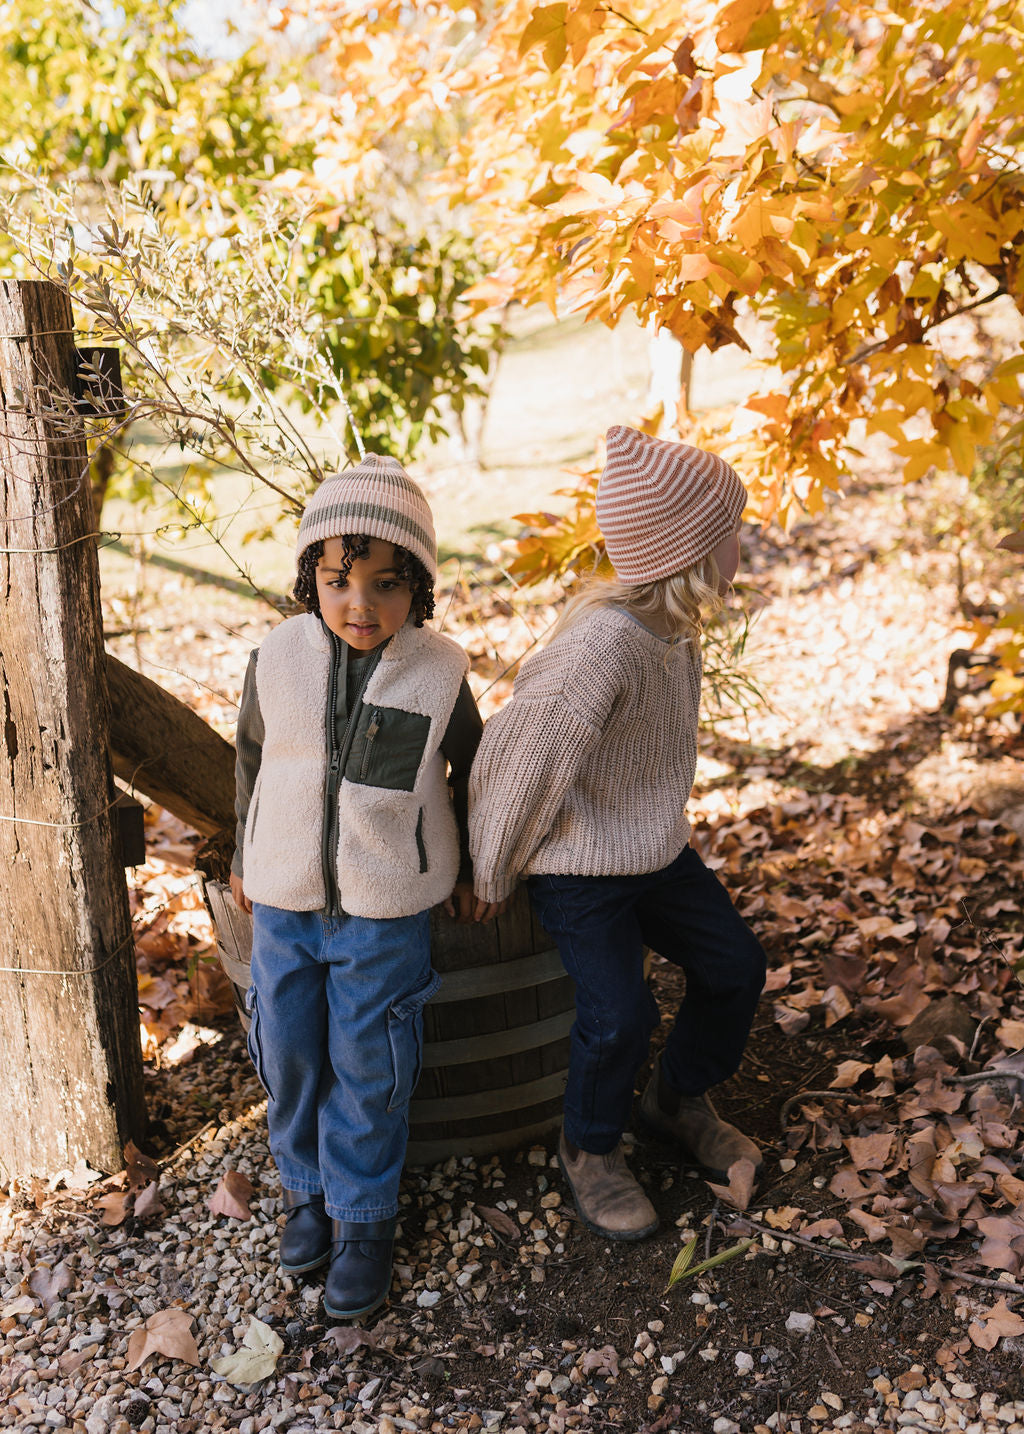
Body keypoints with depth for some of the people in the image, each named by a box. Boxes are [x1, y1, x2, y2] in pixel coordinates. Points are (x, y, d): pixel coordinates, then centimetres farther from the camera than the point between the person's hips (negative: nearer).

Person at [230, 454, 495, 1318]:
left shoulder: (439, 674, -13)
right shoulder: (277, 660, -10)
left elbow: (471, 769, 3)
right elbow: (253, 757, 7)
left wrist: (465, 871, 10)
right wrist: (244, 858, 16)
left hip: (385, 909, -2)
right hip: (284, 899, 3)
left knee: (368, 1065, 6)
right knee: (288, 1052, 13)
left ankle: (365, 1214, 28)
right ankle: (309, 1187, 38)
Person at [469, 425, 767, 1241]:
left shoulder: (676, 625, -3)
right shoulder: (603, 645, -32)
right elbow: (519, 759, -24)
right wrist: (491, 879, -13)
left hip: (655, 849, 9)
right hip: (578, 867, -8)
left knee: (737, 966, 10)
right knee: (619, 1014, -15)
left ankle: (680, 1100, 36)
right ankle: (590, 1150, 17)